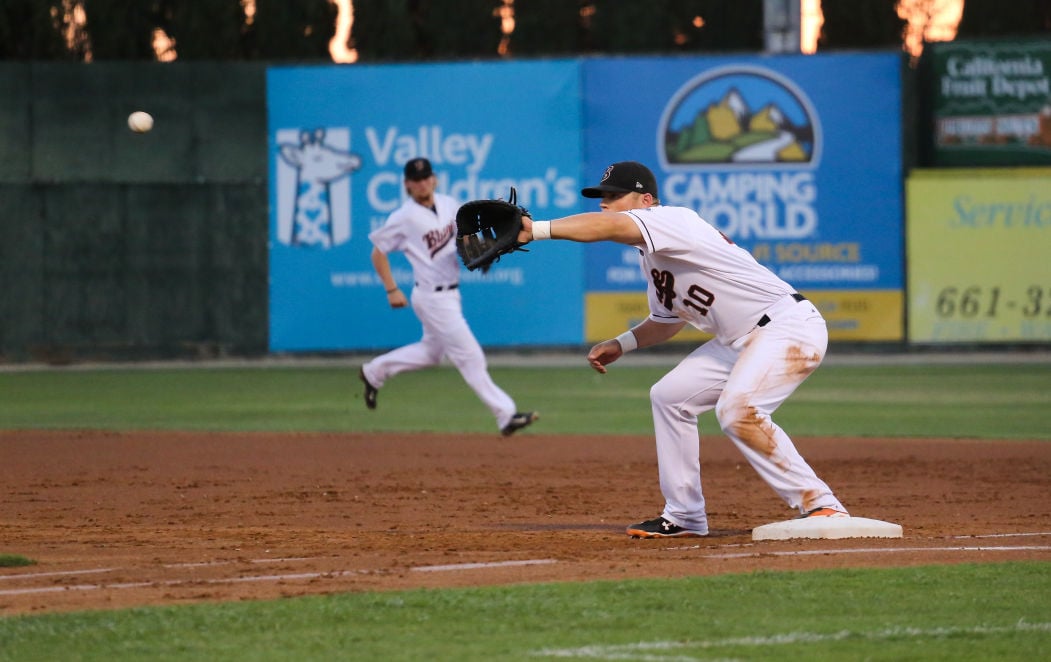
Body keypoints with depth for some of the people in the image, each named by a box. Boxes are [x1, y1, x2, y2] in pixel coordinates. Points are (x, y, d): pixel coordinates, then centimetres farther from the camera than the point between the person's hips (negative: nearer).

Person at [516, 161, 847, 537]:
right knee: (669, 396, 13)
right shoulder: (652, 256, 13)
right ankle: (684, 517, 18)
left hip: (789, 326, -11)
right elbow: (668, 319, 26)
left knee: (737, 410, -28)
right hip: (741, 340, 11)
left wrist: (537, 230, -42)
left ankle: (820, 505, -22)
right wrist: (621, 344, 11)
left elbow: (610, 227, -34)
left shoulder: (672, 220, -16)